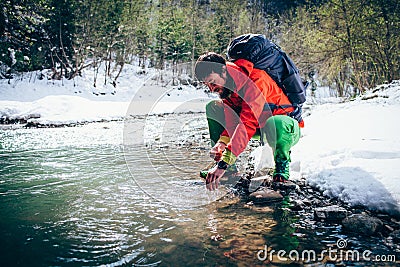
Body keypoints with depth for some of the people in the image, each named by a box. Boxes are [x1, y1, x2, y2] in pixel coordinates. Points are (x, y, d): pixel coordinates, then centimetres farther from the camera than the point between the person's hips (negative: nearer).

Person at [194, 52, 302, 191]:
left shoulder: (256, 80, -31)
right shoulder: (227, 84, -7)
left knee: (275, 124, -44)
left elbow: (248, 124, -41)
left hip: (287, 128, -7)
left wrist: (223, 164, -46)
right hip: (260, 127, 7)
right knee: (213, 107, -3)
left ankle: (282, 161, -12)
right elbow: (233, 119, -8)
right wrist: (223, 140, -28)